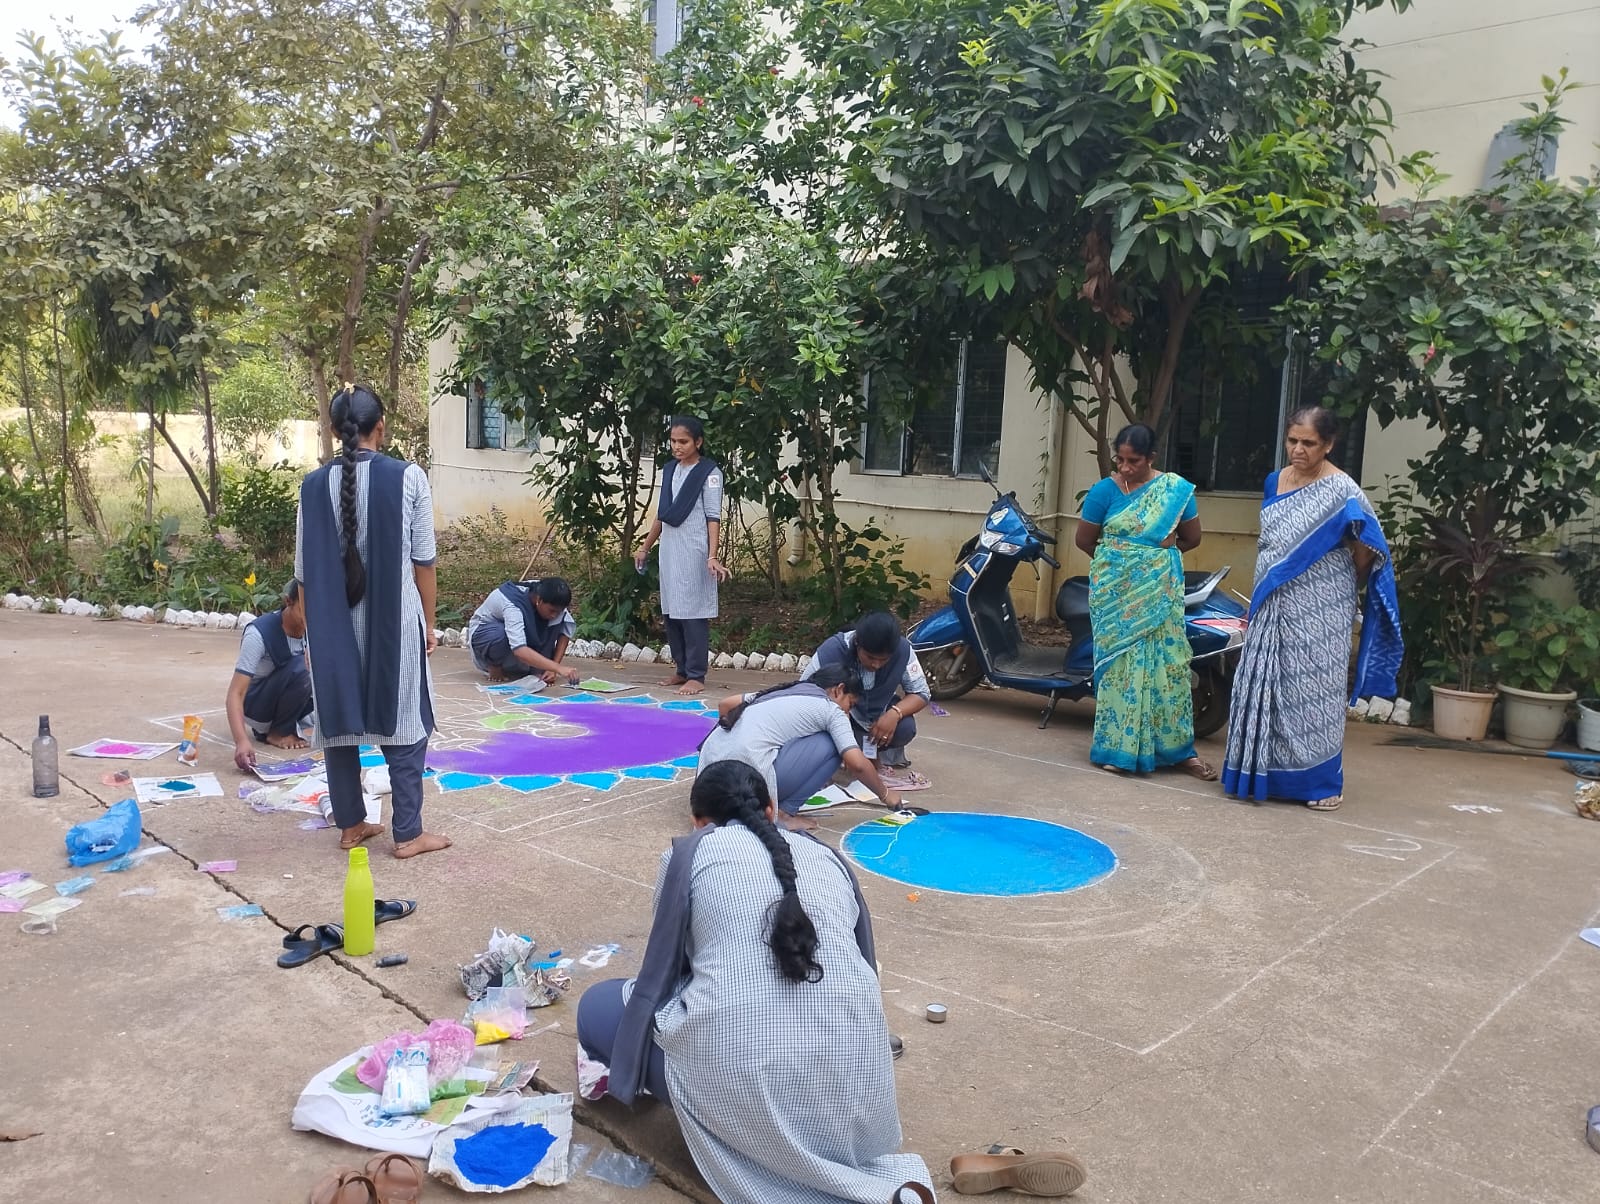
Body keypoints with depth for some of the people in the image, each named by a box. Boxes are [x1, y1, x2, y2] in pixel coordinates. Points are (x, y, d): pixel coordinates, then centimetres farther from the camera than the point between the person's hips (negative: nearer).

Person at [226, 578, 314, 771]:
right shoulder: (259, 633, -28)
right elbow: (235, 693, -33)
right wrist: (242, 740, -49)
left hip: (287, 699, 6)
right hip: (256, 703, -6)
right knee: (300, 667, -32)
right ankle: (277, 731, -10)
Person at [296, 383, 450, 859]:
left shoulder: (314, 485, 0)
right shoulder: (407, 477, -9)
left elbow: (305, 570, 4)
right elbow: (423, 561, -6)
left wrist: (313, 628, 15)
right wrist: (429, 623, 4)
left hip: (333, 622, 3)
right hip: (393, 620, -3)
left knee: (339, 722, 14)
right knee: (403, 725, 6)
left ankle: (351, 824, 24)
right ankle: (408, 833, 10)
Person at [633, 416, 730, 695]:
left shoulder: (709, 473, -6)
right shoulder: (670, 470, 13)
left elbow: (713, 517, -11)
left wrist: (712, 556, -19)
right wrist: (645, 547, 21)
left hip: (694, 552, -7)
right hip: (669, 550, 7)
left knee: (693, 612, -5)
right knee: (671, 611, 9)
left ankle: (696, 676, 0)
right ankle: (681, 669, 18)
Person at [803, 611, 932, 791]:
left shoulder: (902, 649, -25)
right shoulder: (832, 650, -31)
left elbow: (921, 693, -15)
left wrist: (895, 713, -35)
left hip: (879, 715, 1)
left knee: (905, 728, -30)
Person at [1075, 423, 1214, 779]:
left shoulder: (1177, 489, 0)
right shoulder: (1104, 491, -4)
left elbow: (1192, 537, 7)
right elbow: (1084, 540, 3)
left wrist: (1158, 557, 1)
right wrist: (1116, 561, 4)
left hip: (1159, 590, 1)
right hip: (1116, 592, -1)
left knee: (1167, 663, 2)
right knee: (1119, 662, 0)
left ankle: (1179, 749, 10)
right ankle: (1117, 746, 9)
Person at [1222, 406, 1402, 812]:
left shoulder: (1342, 492, -11)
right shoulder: (1275, 482, 8)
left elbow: (1367, 551, -5)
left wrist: (1344, 590, 8)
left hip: (1319, 611, -6)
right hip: (1275, 608, 6)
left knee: (1313, 688, -1)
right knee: (1265, 686, 7)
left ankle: (1320, 780, 10)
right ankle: (1263, 773, 18)